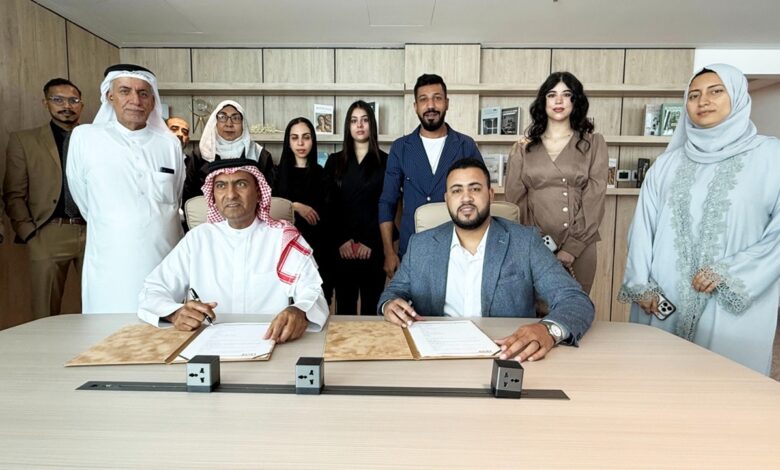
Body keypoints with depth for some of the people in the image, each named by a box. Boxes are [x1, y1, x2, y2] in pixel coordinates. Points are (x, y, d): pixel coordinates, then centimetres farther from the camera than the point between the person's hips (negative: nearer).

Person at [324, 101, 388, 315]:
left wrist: (370, 241, -9)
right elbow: (328, 205, 4)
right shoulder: (335, 161, 10)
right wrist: (341, 240, -7)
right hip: (341, 247, 2)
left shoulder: (385, 161, 4)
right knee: (345, 305, 6)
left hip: (373, 247, -1)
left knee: (371, 305, 4)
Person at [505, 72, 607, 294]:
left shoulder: (593, 143, 4)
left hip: (579, 247, 0)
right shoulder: (525, 146, 7)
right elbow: (514, 197, 4)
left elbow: (594, 200, -4)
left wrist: (571, 248, -10)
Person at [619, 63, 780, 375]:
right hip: (665, 299, 3)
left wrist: (731, 273, -12)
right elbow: (643, 227, 6)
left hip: (733, 303, -2)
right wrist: (642, 285, -1)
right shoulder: (667, 163, 9)